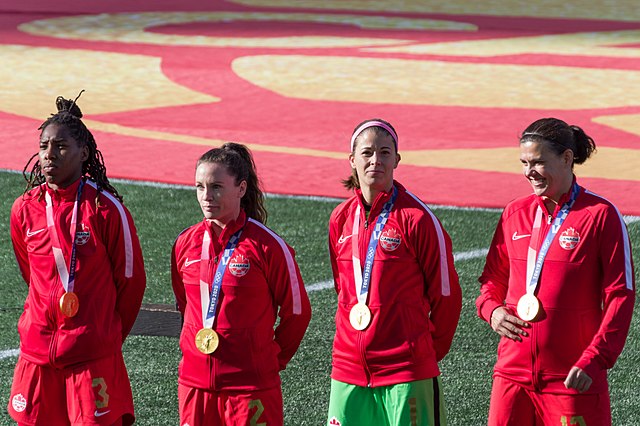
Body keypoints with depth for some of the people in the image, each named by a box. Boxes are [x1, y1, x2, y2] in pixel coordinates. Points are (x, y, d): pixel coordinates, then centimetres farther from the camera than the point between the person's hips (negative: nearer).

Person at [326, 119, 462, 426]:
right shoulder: (340, 219, 8)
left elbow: (446, 293, -2)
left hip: (406, 370, -5)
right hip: (349, 367, 5)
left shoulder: (417, 217, -8)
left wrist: (429, 351, 6)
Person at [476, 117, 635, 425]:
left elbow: (620, 295, -6)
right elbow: (493, 278, 20)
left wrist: (595, 360, -15)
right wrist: (491, 309, -3)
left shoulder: (601, 215, -4)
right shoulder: (514, 213, 10)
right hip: (513, 372, 4)